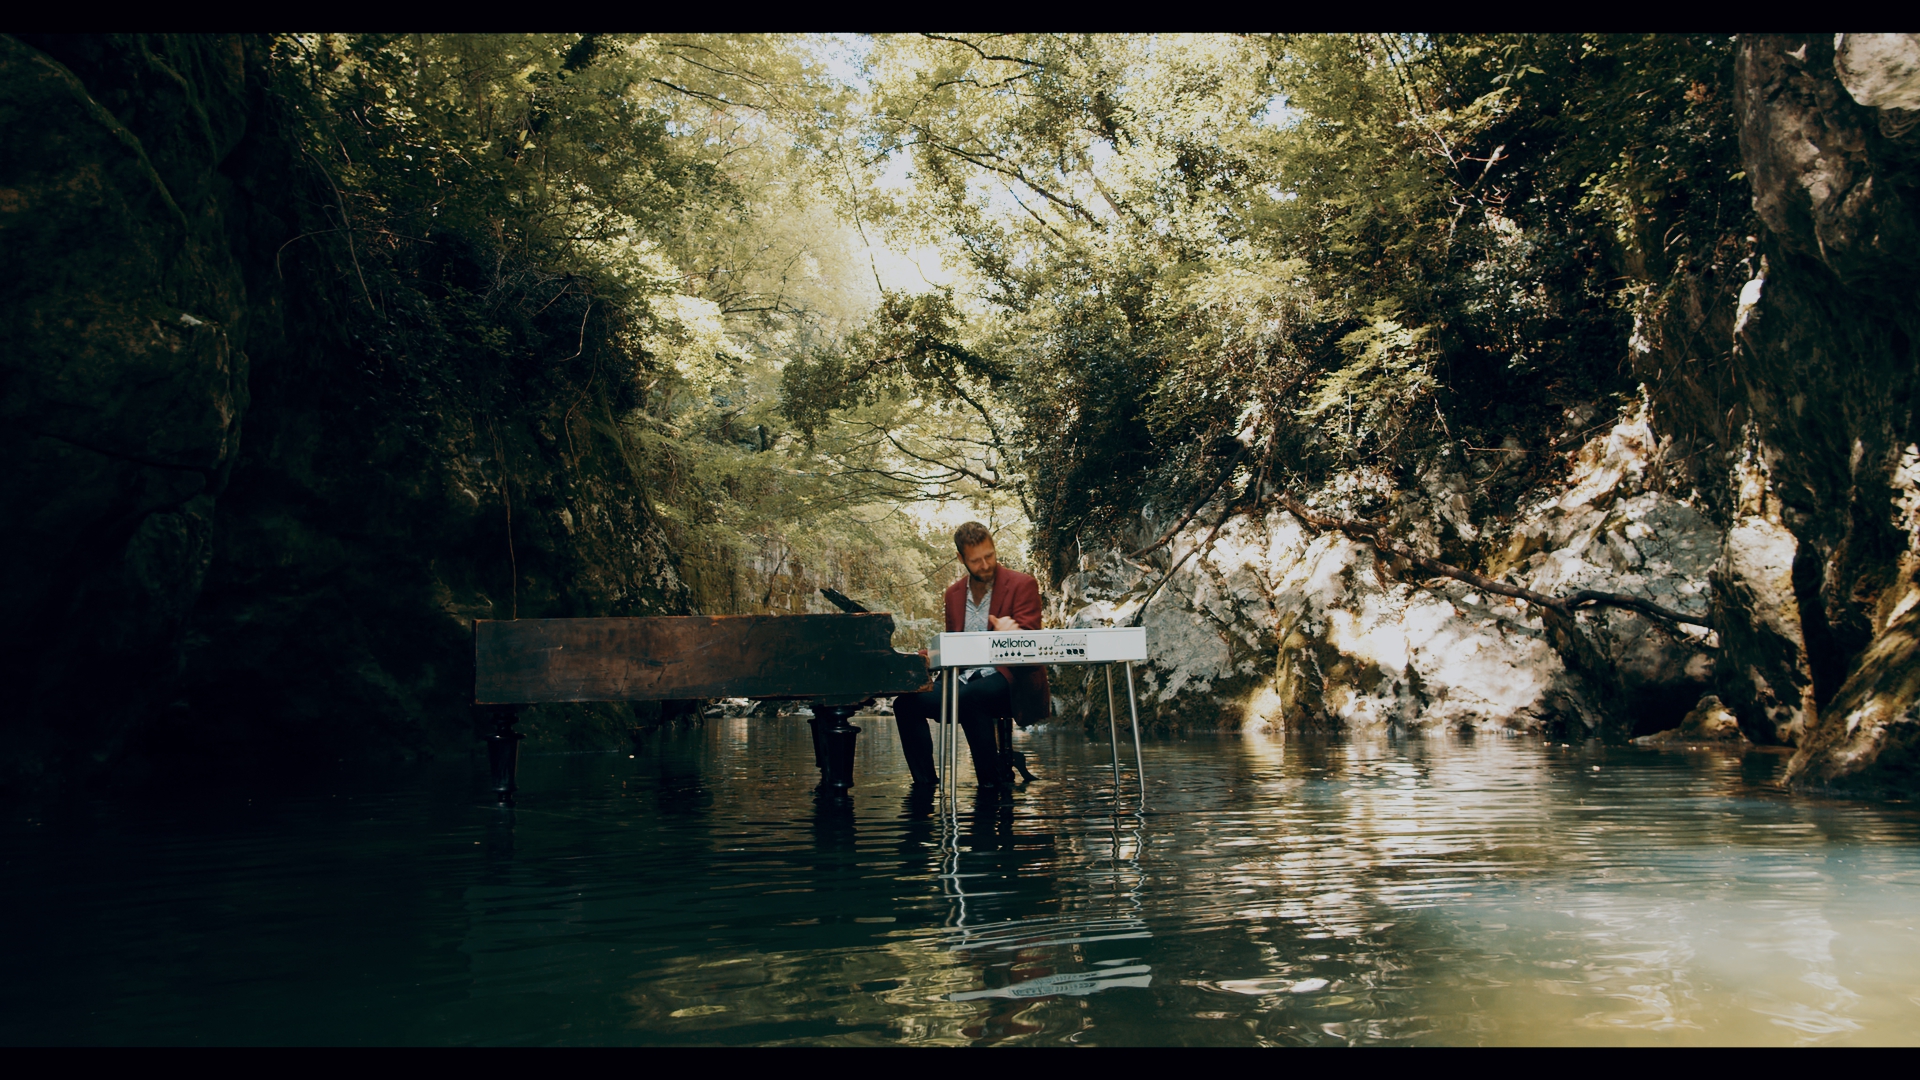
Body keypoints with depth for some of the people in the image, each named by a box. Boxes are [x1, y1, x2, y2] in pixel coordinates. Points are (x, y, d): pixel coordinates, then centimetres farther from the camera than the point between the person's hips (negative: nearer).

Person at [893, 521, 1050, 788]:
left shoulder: (1022, 584, -3)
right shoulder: (954, 592, 15)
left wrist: (1005, 635, -33)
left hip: (1009, 679, -6)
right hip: (964, 679, 6)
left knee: (968, 698, -37)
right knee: (906, 702, -16)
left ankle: (995, 781, -23)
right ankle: (925, 784, -8)